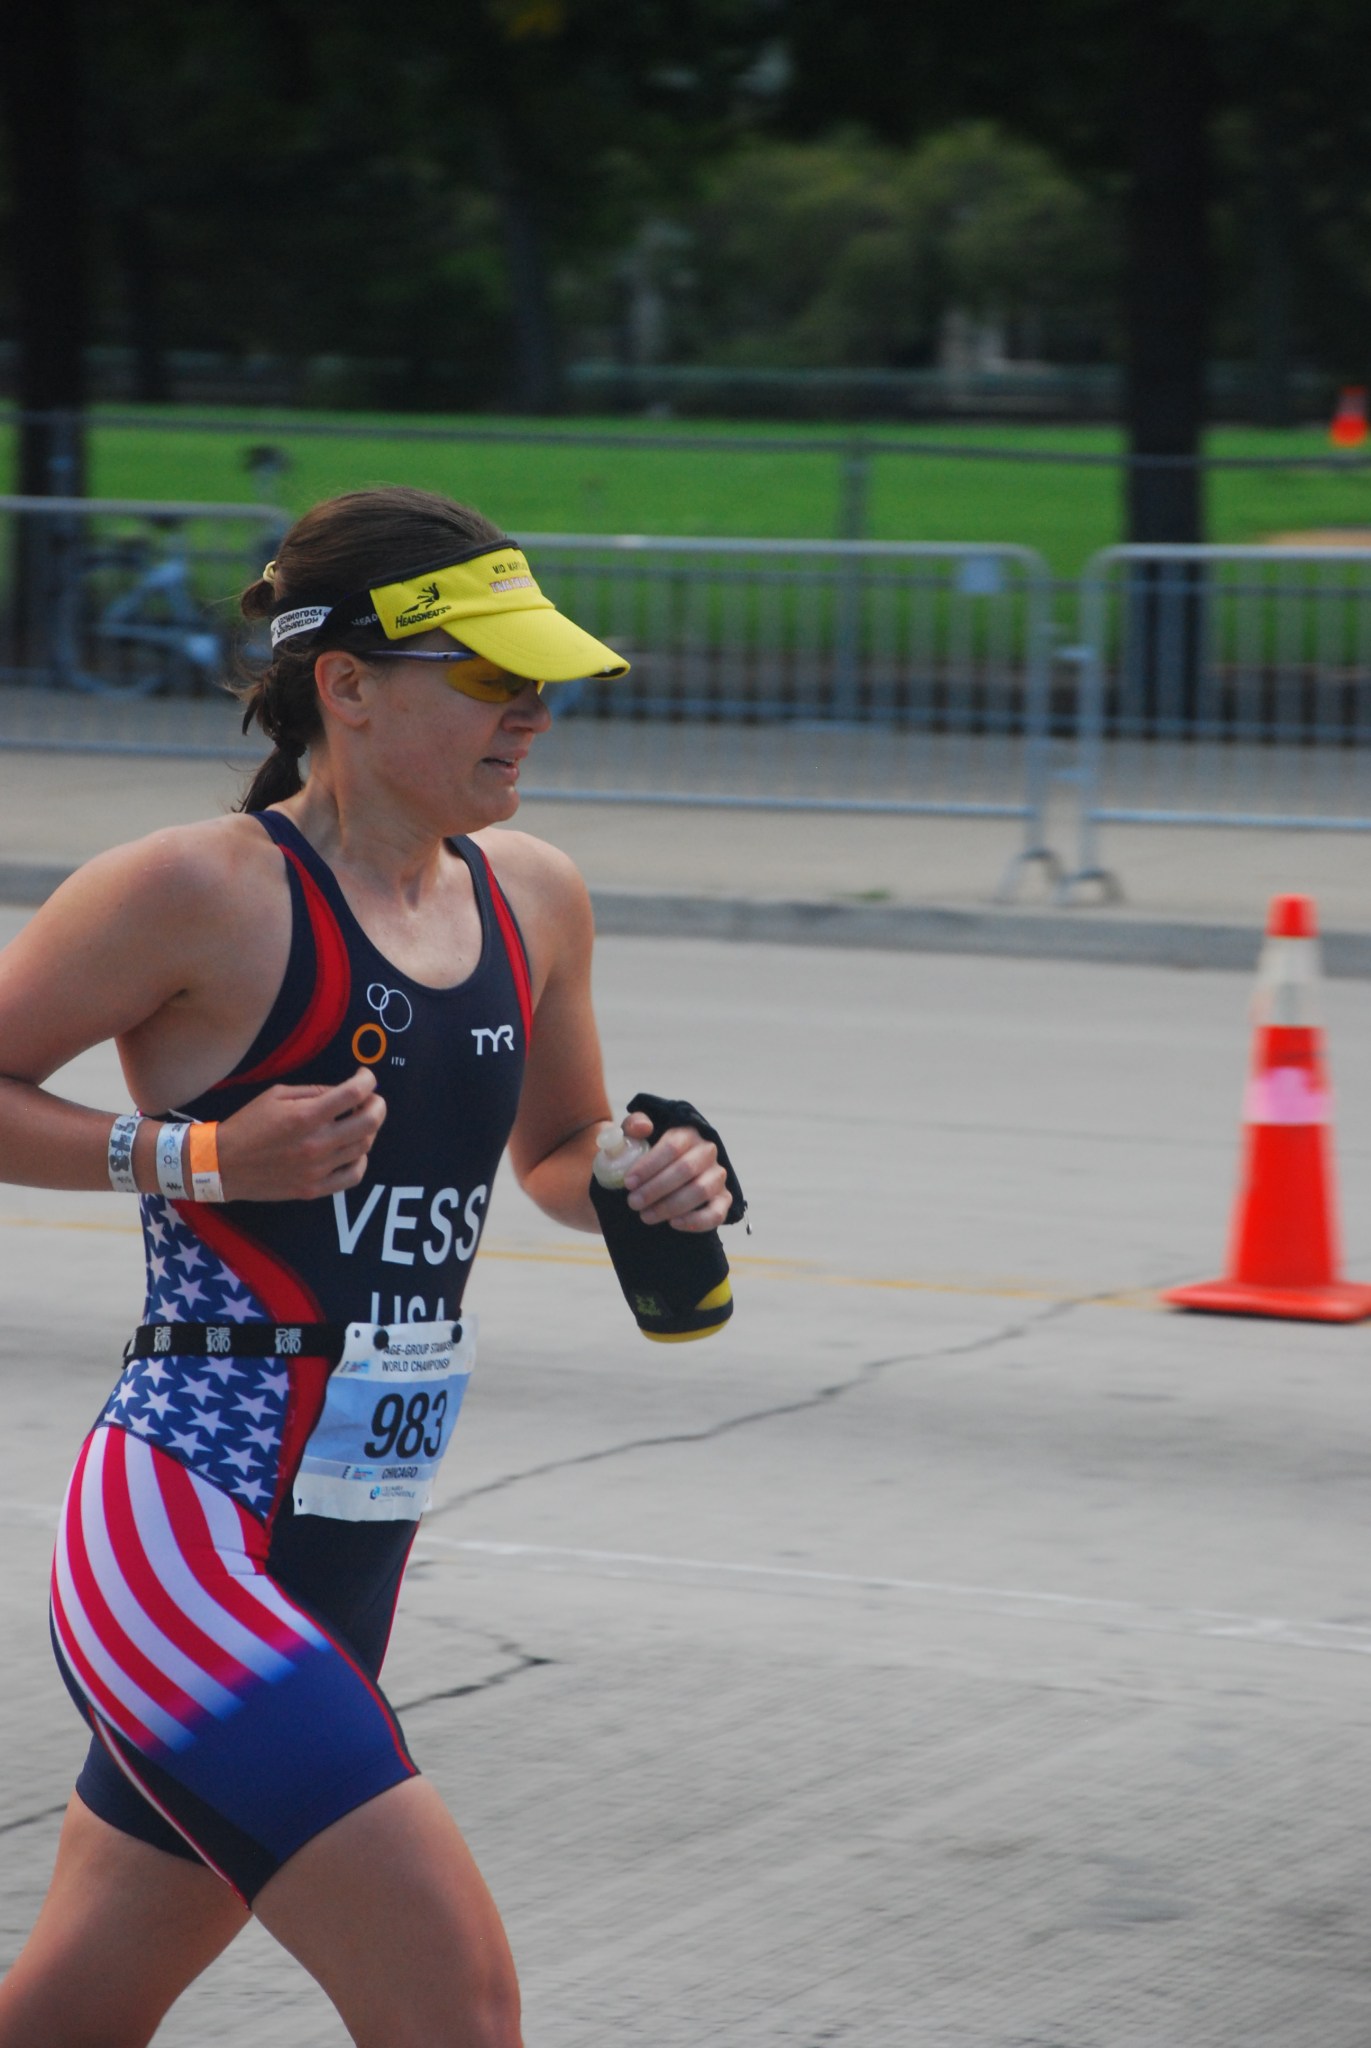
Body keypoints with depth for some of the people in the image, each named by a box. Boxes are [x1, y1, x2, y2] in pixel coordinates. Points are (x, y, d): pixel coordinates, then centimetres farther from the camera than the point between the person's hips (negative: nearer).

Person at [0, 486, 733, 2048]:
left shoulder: (535, 900, 10)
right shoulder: (202, 893, -12)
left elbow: (556, 1148, 26)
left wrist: (643, 1181, 5)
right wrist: (201, 1156, -17)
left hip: (345, 1562, 8)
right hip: (183, 1534, -8)